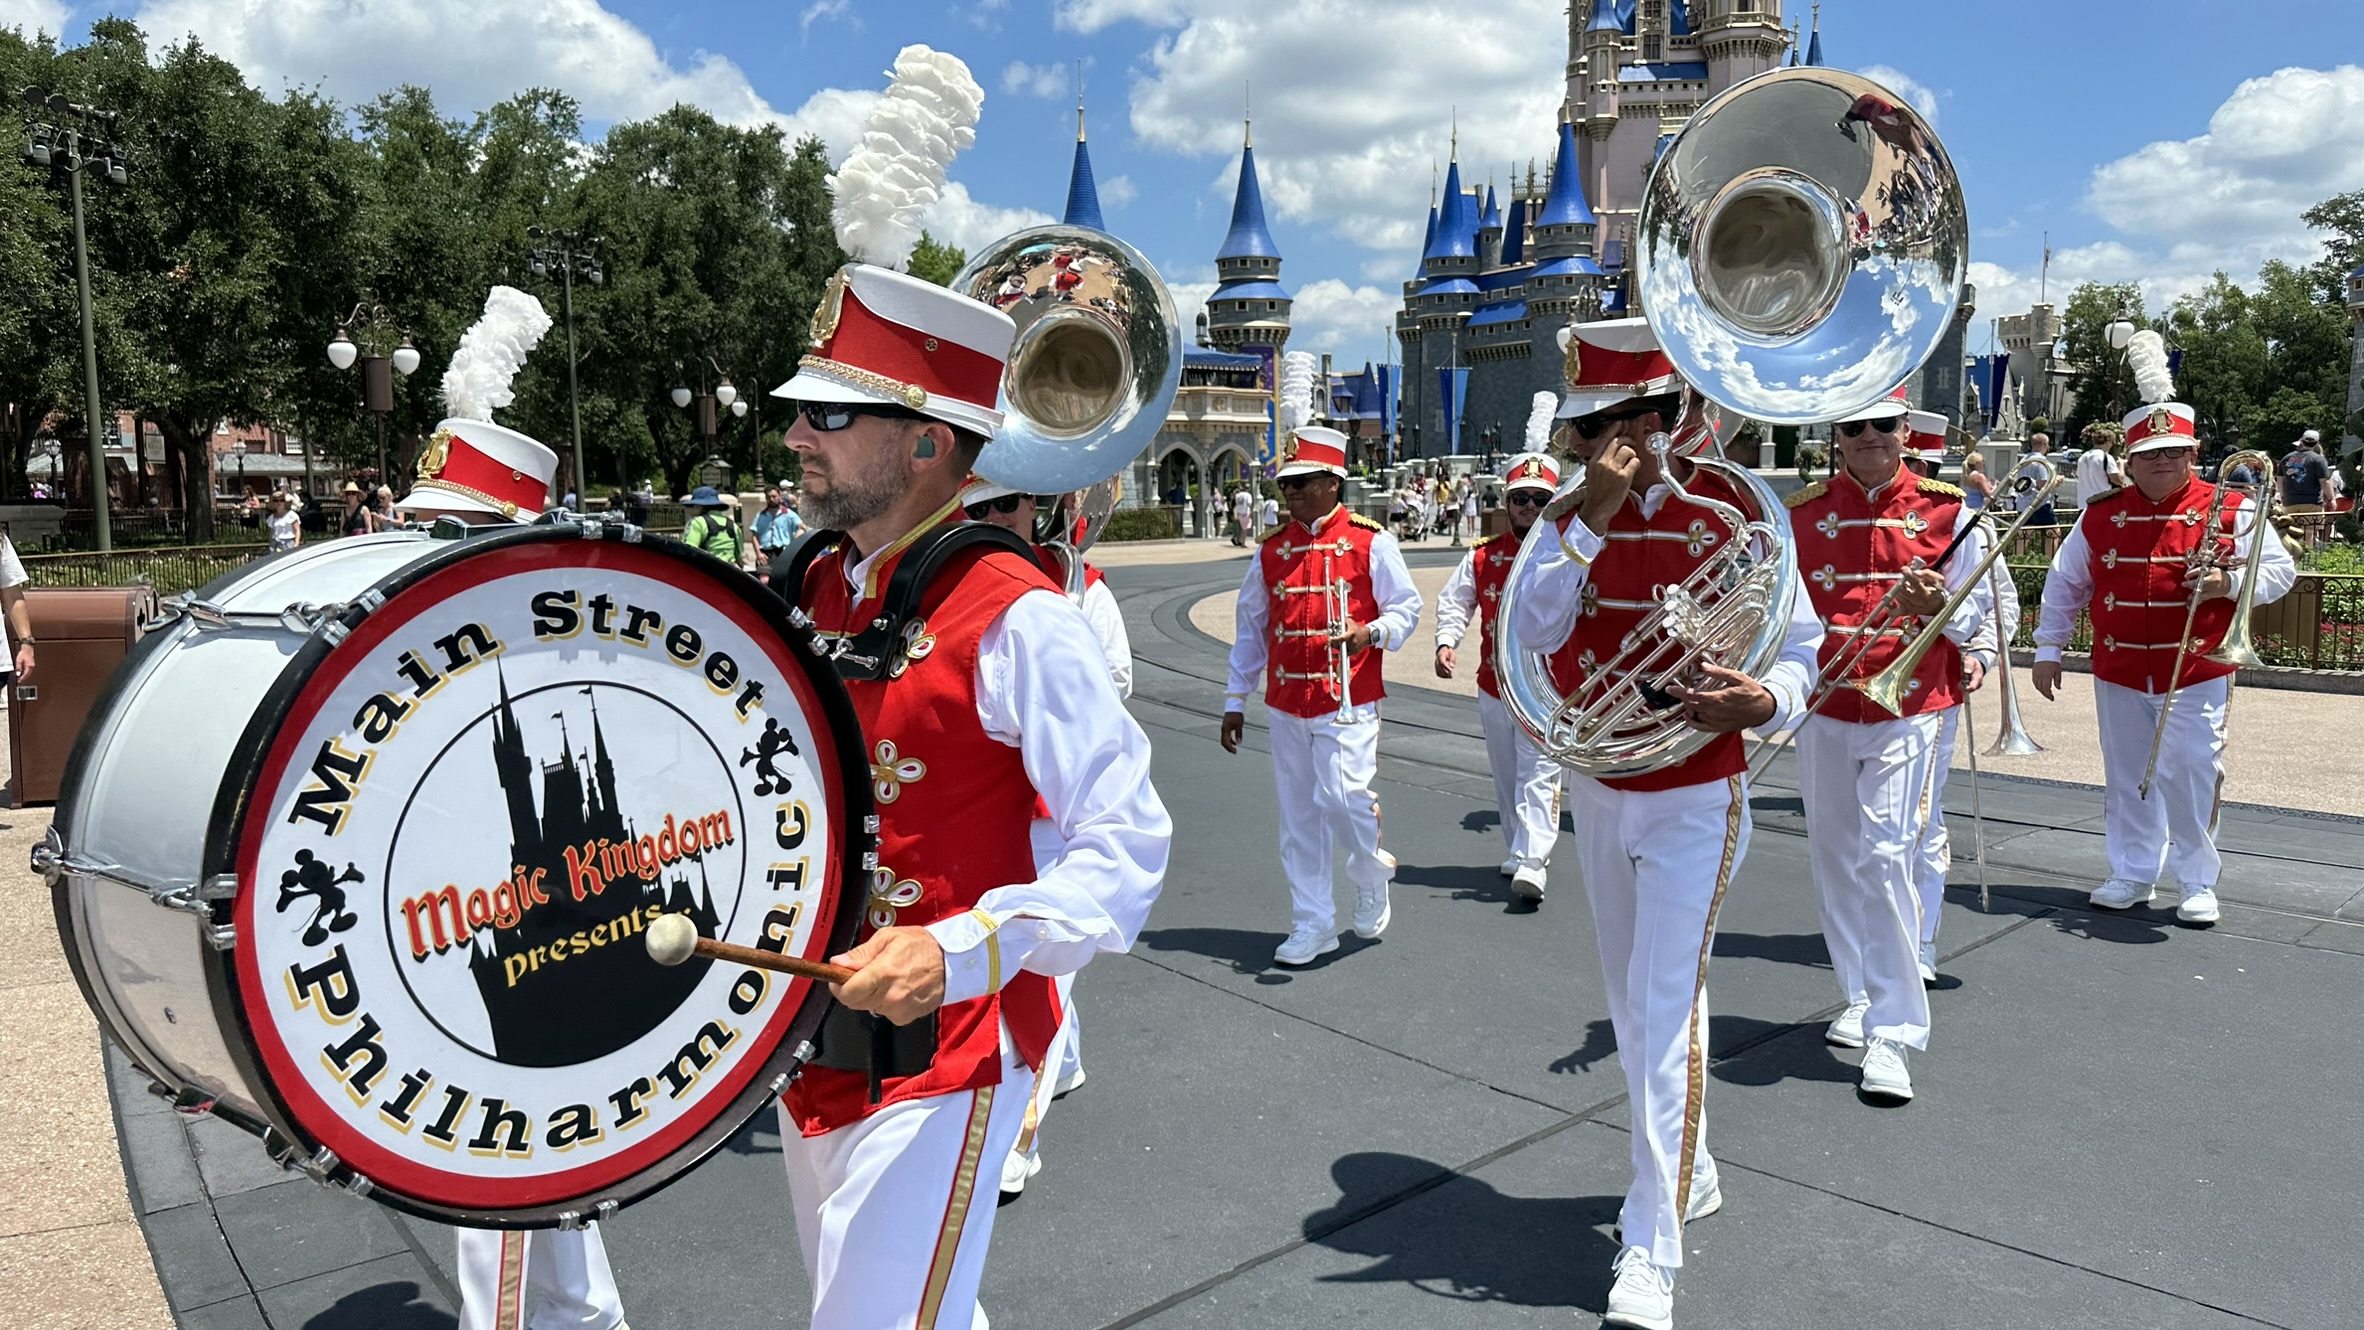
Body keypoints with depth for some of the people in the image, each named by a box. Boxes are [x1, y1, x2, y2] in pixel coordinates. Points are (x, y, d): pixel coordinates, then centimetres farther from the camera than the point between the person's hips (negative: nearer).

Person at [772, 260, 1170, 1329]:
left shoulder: (1012, 620, -19)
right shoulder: (808, 590, 3)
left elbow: (1125, 842, -20)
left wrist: (958, 952, -30)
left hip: (939, 1053, -8)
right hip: (808, 1037, 8)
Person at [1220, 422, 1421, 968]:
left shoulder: (1370, 542, -2)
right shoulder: (1272, 549, 10)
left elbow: (1407, 607, 1)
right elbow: (1250, 628, 14)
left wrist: (1370, 632, -20)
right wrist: (1235, 700, 13)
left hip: (1348, 701, -4)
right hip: (1287, 705, 4)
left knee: (1342, 796, -15)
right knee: (1298, 817, 7)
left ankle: (1372, 876, 18)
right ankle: (1312, 926, 18)